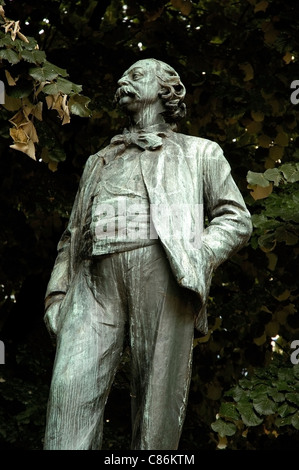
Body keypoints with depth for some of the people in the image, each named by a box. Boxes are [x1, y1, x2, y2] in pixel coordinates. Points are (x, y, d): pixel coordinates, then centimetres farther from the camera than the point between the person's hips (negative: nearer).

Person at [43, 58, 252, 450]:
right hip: (95, 281, 3)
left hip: (164, 275, -2)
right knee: (70, 391, -17)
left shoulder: (200, 153, 26)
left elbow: (236, 219, 15)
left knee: (157, 400, -10)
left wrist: (197, 258, -5)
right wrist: (57, 293, 12)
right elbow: (72, 234, 29)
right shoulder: (99, 162, 36)